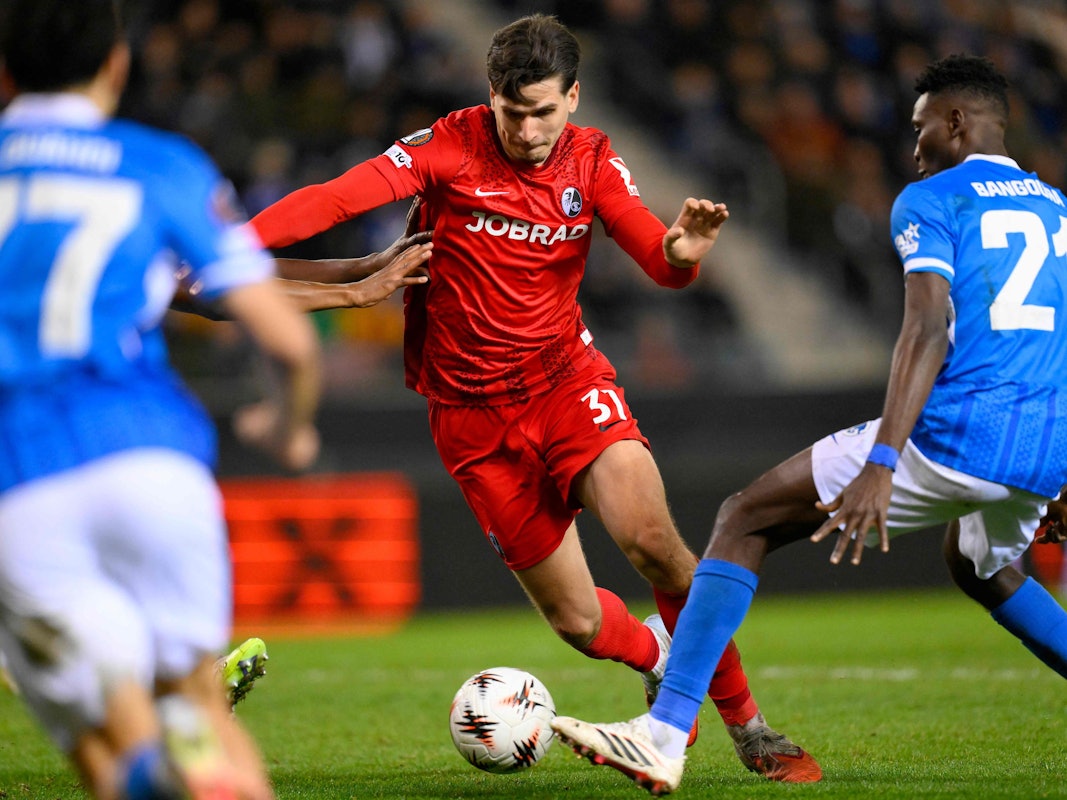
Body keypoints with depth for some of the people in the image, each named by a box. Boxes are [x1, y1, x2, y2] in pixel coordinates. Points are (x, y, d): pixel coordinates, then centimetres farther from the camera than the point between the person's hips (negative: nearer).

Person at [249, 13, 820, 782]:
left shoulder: (592, 160, -2)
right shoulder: (450, 148, -10)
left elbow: (660, 261, -10)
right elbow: (335, 199, -19)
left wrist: (683, 250, -34)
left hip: (564, 376, 1)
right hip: (473, 411, -1)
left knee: (651, 538, -24)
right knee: (578, 622, -3)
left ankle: (747, 725, -8)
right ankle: (661, 661, 33)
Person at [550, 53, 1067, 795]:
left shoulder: (929, 201, 2)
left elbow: (928, 331, -15)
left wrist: (880, 466, -24)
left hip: (954, 439, -6)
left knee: (744, 521, 4)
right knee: (980, 567, 40)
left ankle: (665, 734, -8)